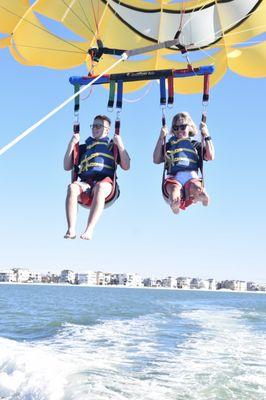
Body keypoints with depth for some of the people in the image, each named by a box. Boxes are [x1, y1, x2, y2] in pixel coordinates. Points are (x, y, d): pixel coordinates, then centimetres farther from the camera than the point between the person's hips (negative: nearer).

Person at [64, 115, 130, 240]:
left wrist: (120, 145, 5)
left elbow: (126, 166, 12)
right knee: (72, 187, -34)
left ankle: (89, 230, -48)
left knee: (100, 187, -40)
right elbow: (67, 167, 23)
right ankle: (71, 230, -44)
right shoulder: (84, 147, 31)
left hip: (105, 181, -2)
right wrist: (71, 144, 15)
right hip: (85, 182, 2)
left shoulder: (113, 146, 26)